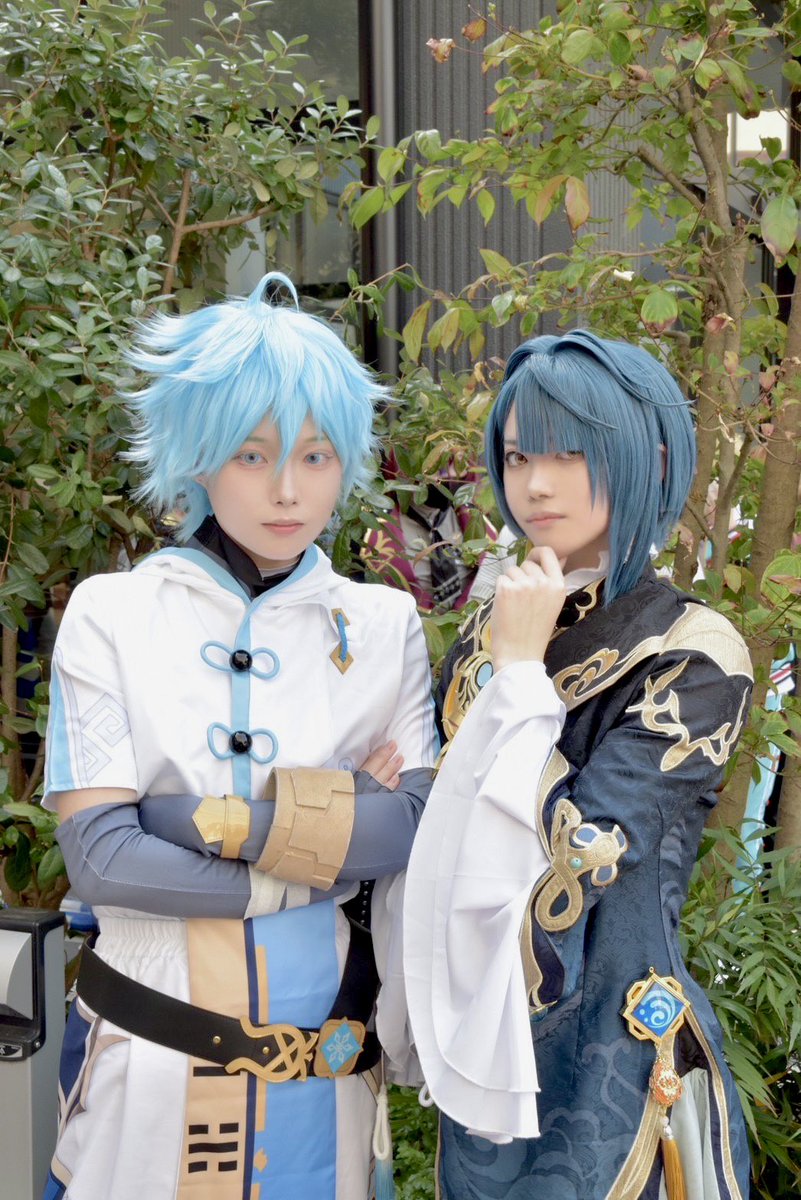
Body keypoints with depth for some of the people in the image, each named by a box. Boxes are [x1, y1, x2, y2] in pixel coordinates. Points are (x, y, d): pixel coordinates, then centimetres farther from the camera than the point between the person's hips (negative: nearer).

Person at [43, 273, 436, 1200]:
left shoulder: (384, 626, 0)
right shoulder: (112, 614, -6)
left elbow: (412, 829, -12)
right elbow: (96, 854, -14)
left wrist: (198, 814, -18)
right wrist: (323, 857, -14)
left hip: (320, 1060, 2)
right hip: (147, 1051, -2)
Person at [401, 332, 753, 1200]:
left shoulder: (692, 656, -15)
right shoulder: (499, 623, 3)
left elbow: (577, 857, -23)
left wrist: (521, 670, -20)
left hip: (606, 1058, -6)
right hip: (481, 1035, 6)